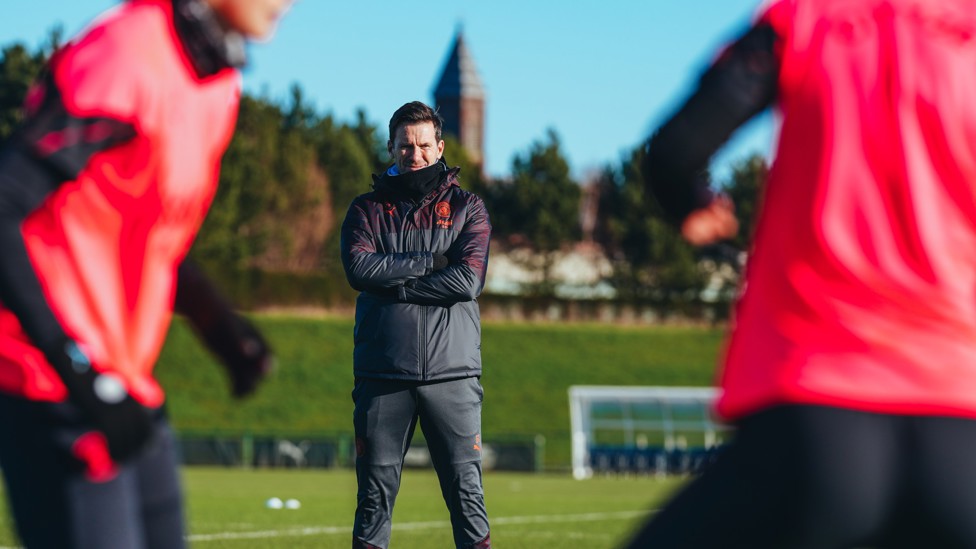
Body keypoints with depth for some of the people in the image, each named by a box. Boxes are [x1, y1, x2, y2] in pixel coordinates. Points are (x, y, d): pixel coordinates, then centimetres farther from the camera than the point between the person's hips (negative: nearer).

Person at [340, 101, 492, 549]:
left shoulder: (467, 208, 10)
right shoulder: (367, 209, 12)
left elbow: (468, 280, -7)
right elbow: (359, 268, -8)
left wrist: (394, 284, -7)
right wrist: (430, 263, -8)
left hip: (451, 375, -1)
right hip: (382, 374, 1)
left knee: (466, 490, -1)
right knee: (375, 492, 2)